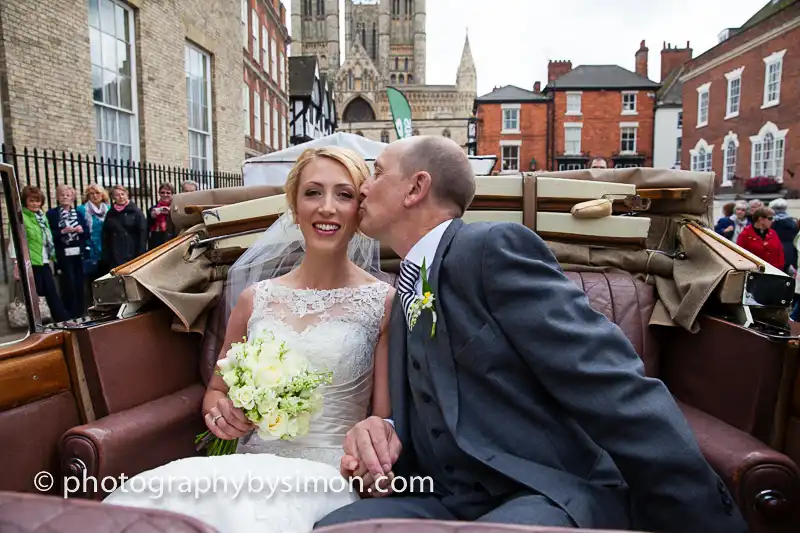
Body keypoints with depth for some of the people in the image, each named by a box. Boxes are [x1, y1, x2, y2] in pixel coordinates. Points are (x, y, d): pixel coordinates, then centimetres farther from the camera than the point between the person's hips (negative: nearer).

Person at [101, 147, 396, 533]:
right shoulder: (255, 297, 7)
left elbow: (388, 418, -1)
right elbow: (216, 390, 19)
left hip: (330, 476, -3)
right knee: (146, 496, -26)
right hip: (250, 467, 4)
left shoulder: (384, 302, -3)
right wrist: (219, 410, -4)